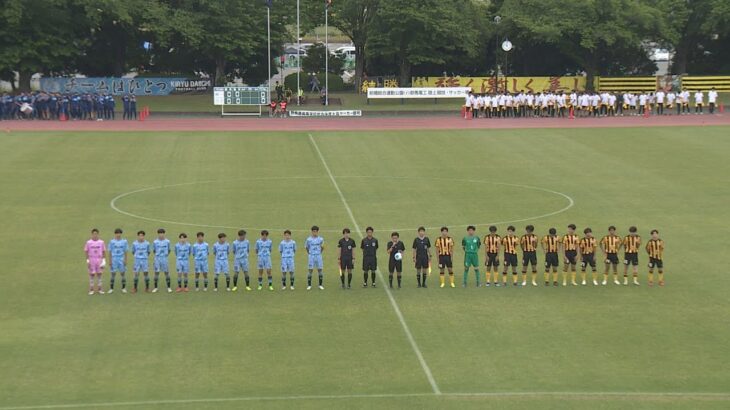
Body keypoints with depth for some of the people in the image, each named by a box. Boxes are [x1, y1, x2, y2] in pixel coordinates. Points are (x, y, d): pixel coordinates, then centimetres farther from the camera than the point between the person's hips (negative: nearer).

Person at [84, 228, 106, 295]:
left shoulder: (101, 242, 1)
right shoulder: (88, 242, -2)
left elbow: (104, 251, 7)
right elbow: (86, 251, 1)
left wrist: (103, 260, 0)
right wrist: (87, 260, -6)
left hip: (99, 260, 1)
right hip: (91, 260, -1)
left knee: (99, 274, 5)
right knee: (92, 274, 1)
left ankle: (99, 289, 12)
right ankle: (91, 289, 8)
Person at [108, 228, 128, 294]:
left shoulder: (124, 241, 3)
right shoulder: (112, 241, 2)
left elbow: (125, 251, 5)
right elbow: (110, 252, 4)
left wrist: (125, 260, -1)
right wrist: (110, 260, -1)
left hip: (121, 260, 0)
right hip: (114, 260, 0)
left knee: (123, 273, 2)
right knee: (113, 274, 0)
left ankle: (123, 288, 10)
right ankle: (111, 288, 6)